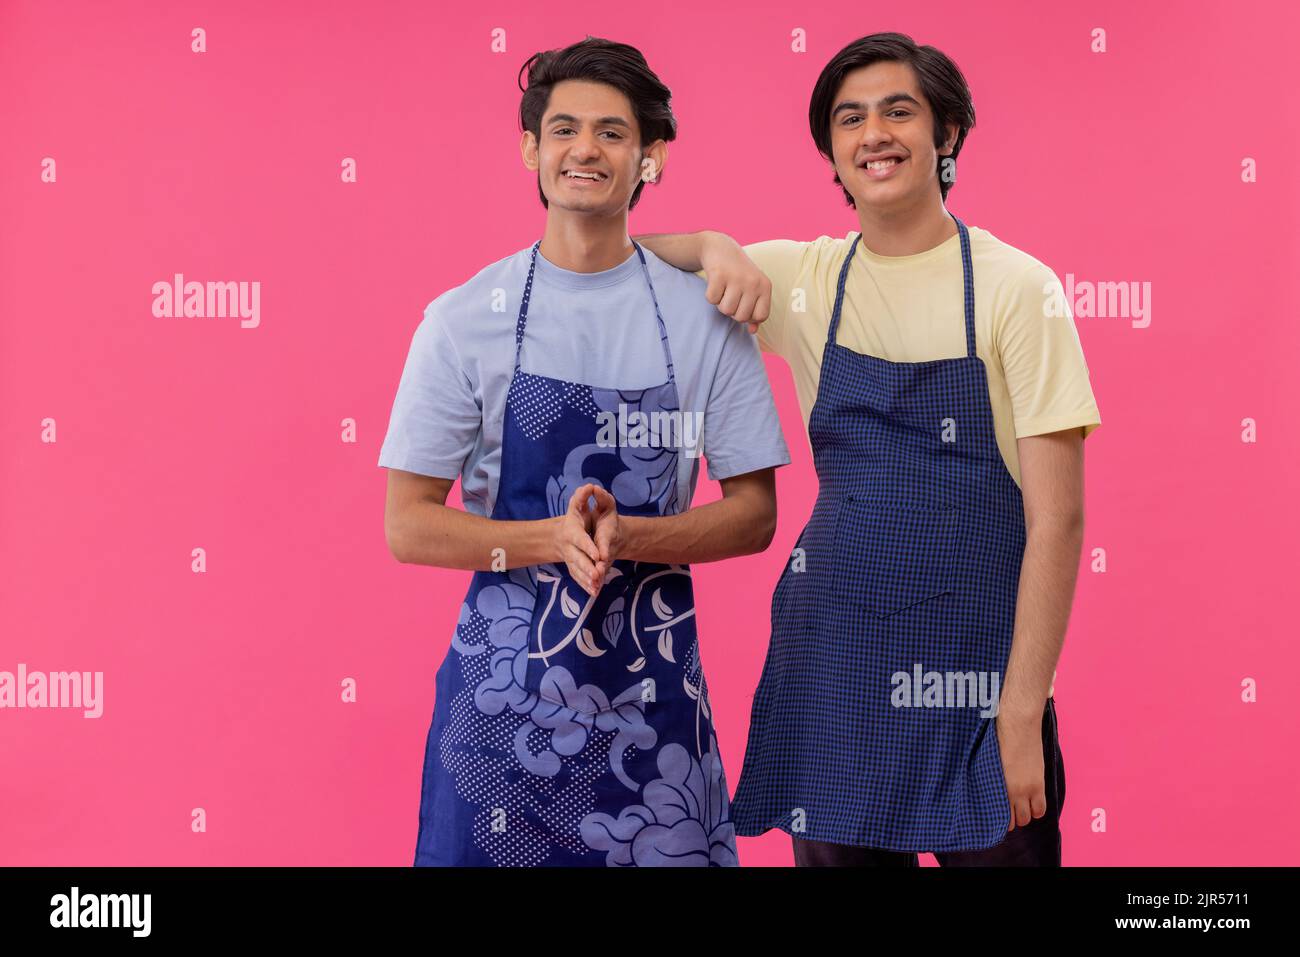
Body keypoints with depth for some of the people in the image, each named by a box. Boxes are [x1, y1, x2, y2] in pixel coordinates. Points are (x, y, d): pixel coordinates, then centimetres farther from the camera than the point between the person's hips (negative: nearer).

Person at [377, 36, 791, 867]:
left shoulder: (705, 317, 1)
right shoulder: (464, 318, -1)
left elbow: (754, 514, 2)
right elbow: (408, 526, -2)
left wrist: (625, 536, -15)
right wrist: (553, 539, -18)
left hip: (653, 683, 1)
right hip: (502, 680, 0)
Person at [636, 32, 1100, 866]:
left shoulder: (1017, 288, -7)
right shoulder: (803, 277, 3)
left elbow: (1057, 518, -9)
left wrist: (1021, 713, -13)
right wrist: (716, 249, -12)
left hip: (974, 666, -3)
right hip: (833, 654, 3)